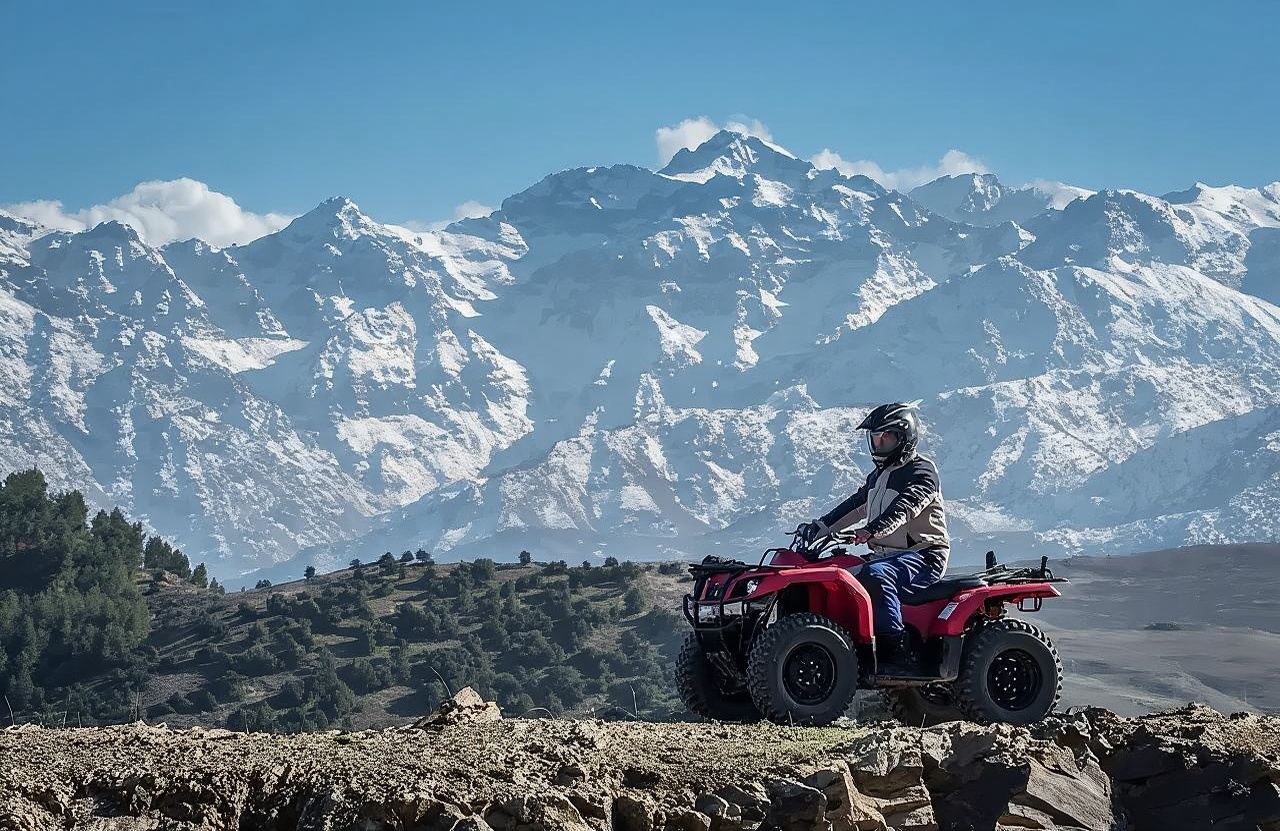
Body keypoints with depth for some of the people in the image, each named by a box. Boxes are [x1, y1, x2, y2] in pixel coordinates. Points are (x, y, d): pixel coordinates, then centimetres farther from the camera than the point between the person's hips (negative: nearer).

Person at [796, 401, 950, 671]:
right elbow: (855, 506, 20)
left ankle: (895, 653, -36)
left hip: (923, 556, -9)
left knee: (875, 576, -36)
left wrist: (871, 531, -41)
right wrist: (819, 527, 6)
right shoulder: (879, 476, 22)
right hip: (887, 555, 9)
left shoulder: (922, 471, -8)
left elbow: (902, 508, -25)